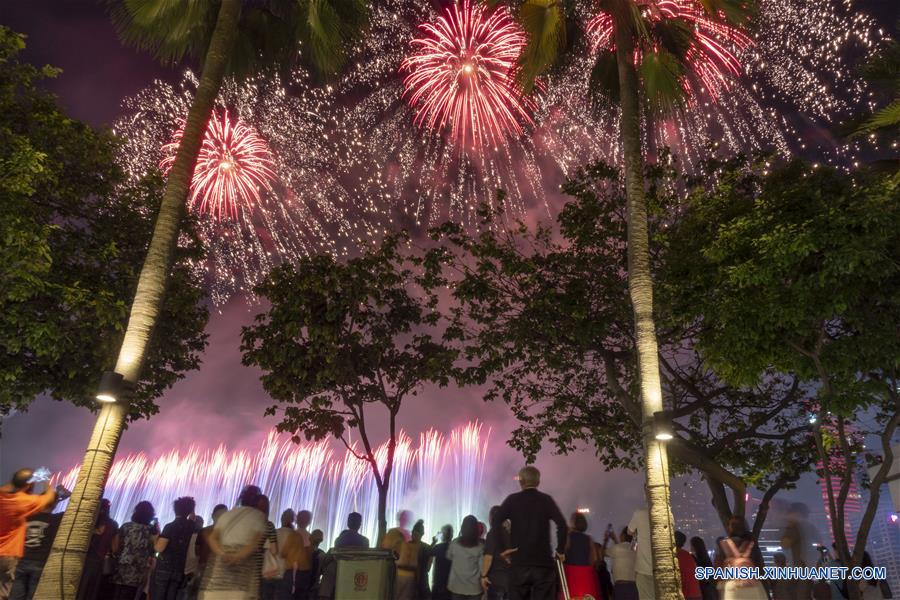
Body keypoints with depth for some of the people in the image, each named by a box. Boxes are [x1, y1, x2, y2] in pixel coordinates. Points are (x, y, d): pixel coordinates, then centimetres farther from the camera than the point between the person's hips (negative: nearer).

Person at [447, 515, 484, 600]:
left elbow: (449, 557, 14)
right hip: (474, 587, -1)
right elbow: (482, 566, -9)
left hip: (457, 585, 1)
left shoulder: (455, 543, -5)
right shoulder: (480, 545, -10)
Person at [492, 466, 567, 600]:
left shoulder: (512, 499, 2)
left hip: (519, 561, 0)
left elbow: (495, 523, -5)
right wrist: (561, 551, 1)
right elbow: (562, 525, -9)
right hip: (543, 562, 0)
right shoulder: (546, 500, 2)